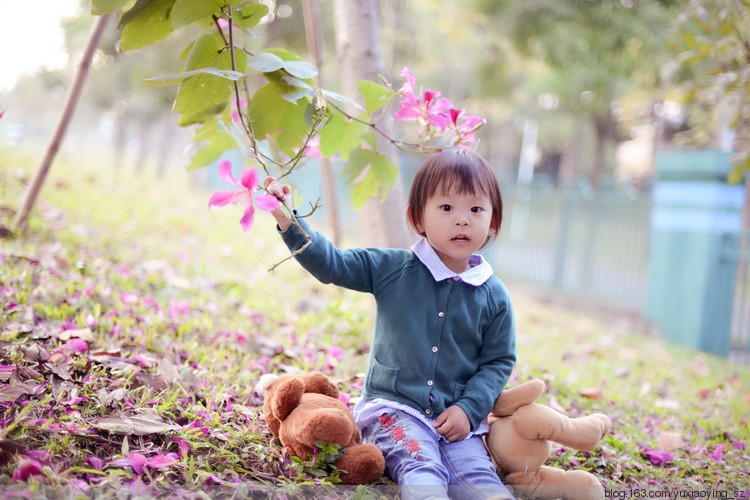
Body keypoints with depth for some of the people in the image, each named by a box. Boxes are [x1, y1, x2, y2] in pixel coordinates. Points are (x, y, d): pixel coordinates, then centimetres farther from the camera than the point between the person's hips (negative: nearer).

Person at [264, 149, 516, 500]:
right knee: (421, 469, -28)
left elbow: (499, 361, 9)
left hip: (457, 418, 3)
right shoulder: (393, 270, 1)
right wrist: (288, 221, -14)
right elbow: (331, 263, -1)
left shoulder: (494, 296, 4)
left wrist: (469, 409, -5)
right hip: (394, 408, -3)